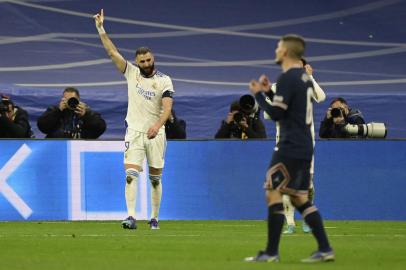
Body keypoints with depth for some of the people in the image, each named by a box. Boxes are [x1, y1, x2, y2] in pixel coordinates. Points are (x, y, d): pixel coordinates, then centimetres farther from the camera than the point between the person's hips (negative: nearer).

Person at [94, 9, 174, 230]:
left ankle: (154, 218, 18)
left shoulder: (164, 80, -3)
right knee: (131, 175, -13)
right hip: (134, 132, 1)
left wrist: (157, 126, -32)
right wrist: (100, 28, -10)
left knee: (155, 178, 7)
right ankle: (131, 217, -21)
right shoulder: (131, 73, 3)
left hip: (156, 134, -1)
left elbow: (167, 108, -15)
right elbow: (112, 52, -2)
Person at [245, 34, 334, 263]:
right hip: (304, 147, 9)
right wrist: (268, 93, 19)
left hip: (290, 148, -9)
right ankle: (325, 249, 5)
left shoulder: (287, 78, -14)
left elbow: (276, 113, -16)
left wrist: (259, 94, -3)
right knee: (300, 198, 11)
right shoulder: (305, 77, 15)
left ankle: (272, 252, -5)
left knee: (273, 193, -4)